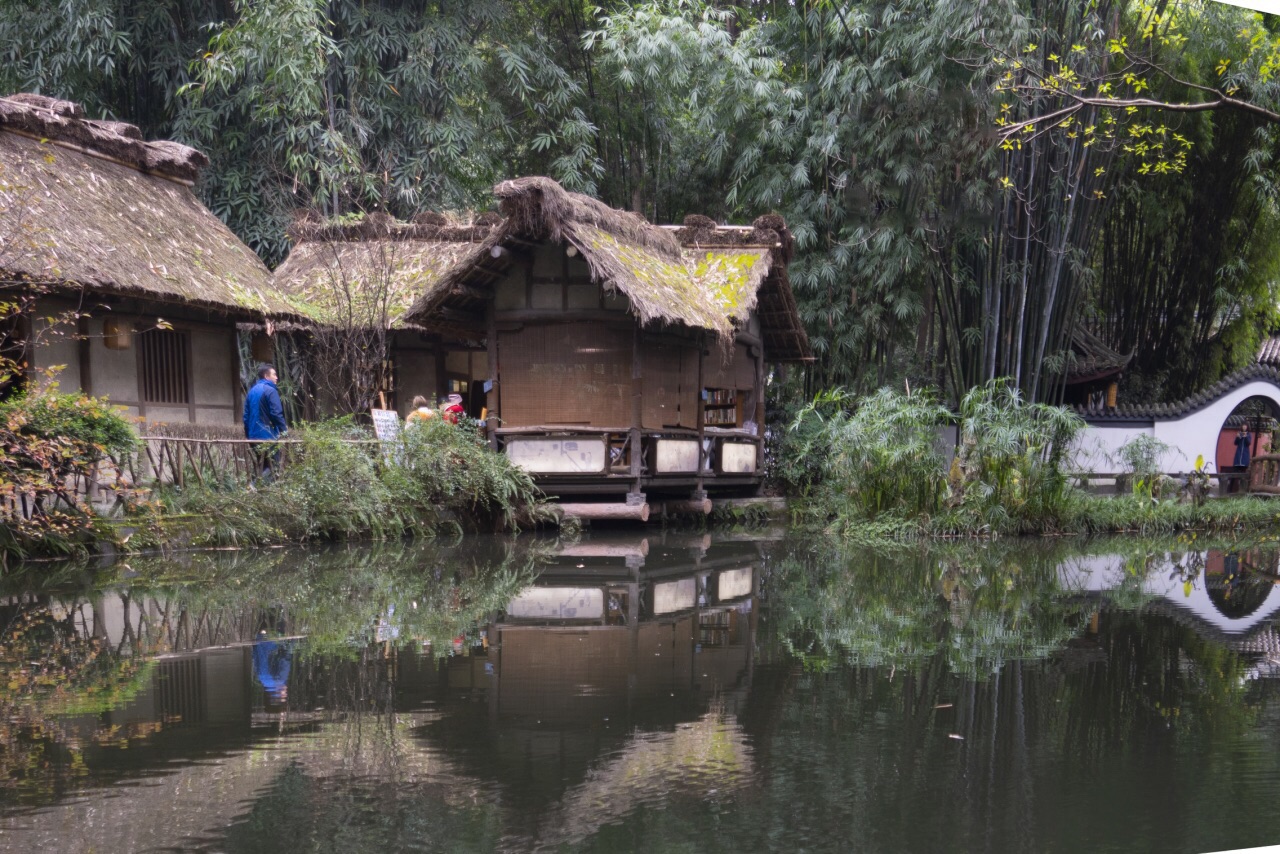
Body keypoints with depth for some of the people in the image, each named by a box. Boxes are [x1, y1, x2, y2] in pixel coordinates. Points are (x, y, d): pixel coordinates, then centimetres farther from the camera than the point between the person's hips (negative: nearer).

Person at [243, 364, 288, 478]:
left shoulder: (252, 391, 15)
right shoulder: (270, 391, -10)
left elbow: (246, 416, 16)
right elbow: (276, 413, -16)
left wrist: (248, 434, 21)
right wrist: (284, 429, -6)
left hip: (254, 437, 8)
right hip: (269, 436, -8)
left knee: (261, 468, 14)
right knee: (272, 467, -6)